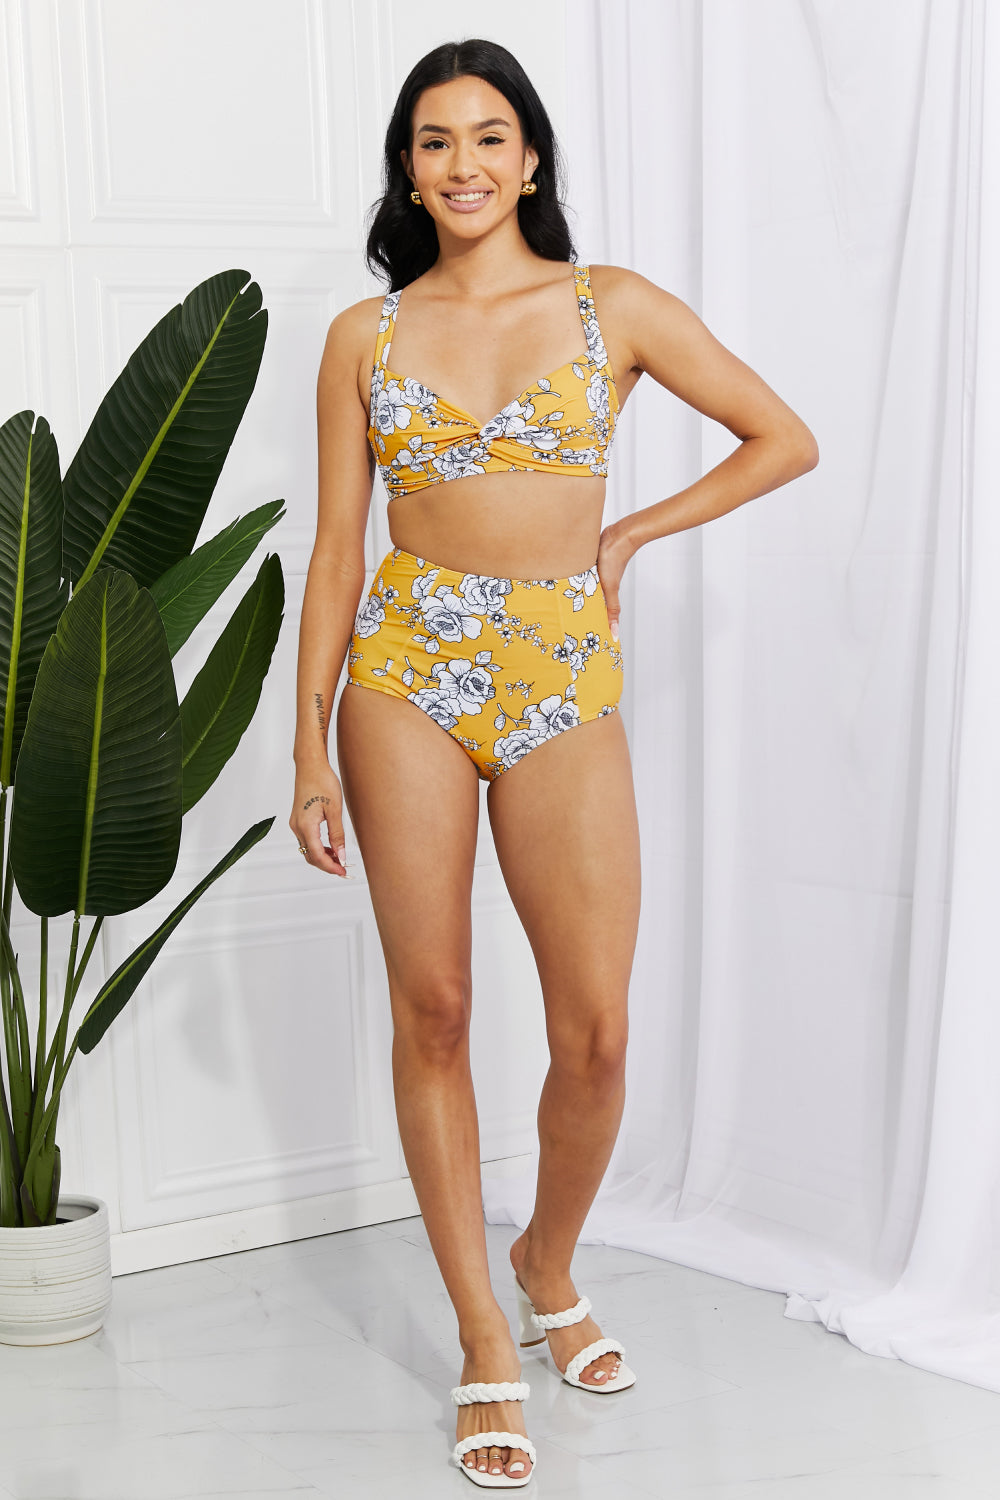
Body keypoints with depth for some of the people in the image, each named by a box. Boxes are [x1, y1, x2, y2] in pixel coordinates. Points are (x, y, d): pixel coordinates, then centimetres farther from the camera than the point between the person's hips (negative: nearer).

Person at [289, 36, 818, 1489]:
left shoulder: (616, 307, 3)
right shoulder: (366, 336, 5)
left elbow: (787, 440, 8)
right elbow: (337, 550, 5)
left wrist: (624, 537, 6)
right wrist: (311, 747, 2)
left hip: (565, 684, 0)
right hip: (408, 676, 1)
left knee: (595, 1031, -2)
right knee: (434, 1010, 2)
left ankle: (548, 1268, 28)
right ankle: (487, 1351, 14)